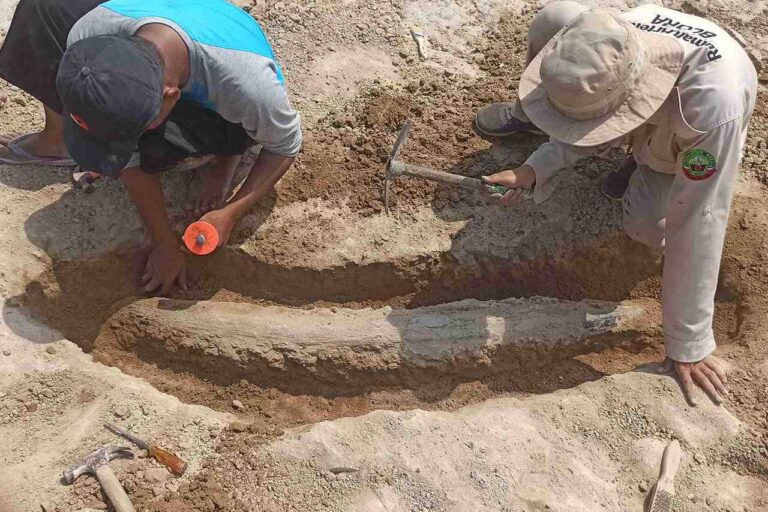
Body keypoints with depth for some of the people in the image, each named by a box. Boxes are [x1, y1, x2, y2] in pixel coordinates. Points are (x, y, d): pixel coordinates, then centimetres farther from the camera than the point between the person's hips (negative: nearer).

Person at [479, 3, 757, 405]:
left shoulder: (713, 105, -52)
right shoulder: (614, 38, -36)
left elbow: (696, 225, -45)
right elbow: (598, 115, -16)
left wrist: (686, 345, -38)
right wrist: (533, 170, -32)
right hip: (646, 123, 3)